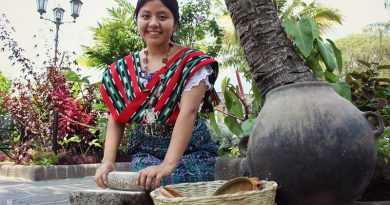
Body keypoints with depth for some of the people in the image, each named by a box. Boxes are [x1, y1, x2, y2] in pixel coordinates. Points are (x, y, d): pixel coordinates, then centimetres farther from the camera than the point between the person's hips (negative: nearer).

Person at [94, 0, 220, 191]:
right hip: (145, 152, 3)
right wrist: (108, 160, -15)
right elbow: (116, 118, 2)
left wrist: (168, 164, -34)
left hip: (191, 151, -2)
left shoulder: (192, 63, -11)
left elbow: (188, 112, -23)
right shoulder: (123, 69, 2)